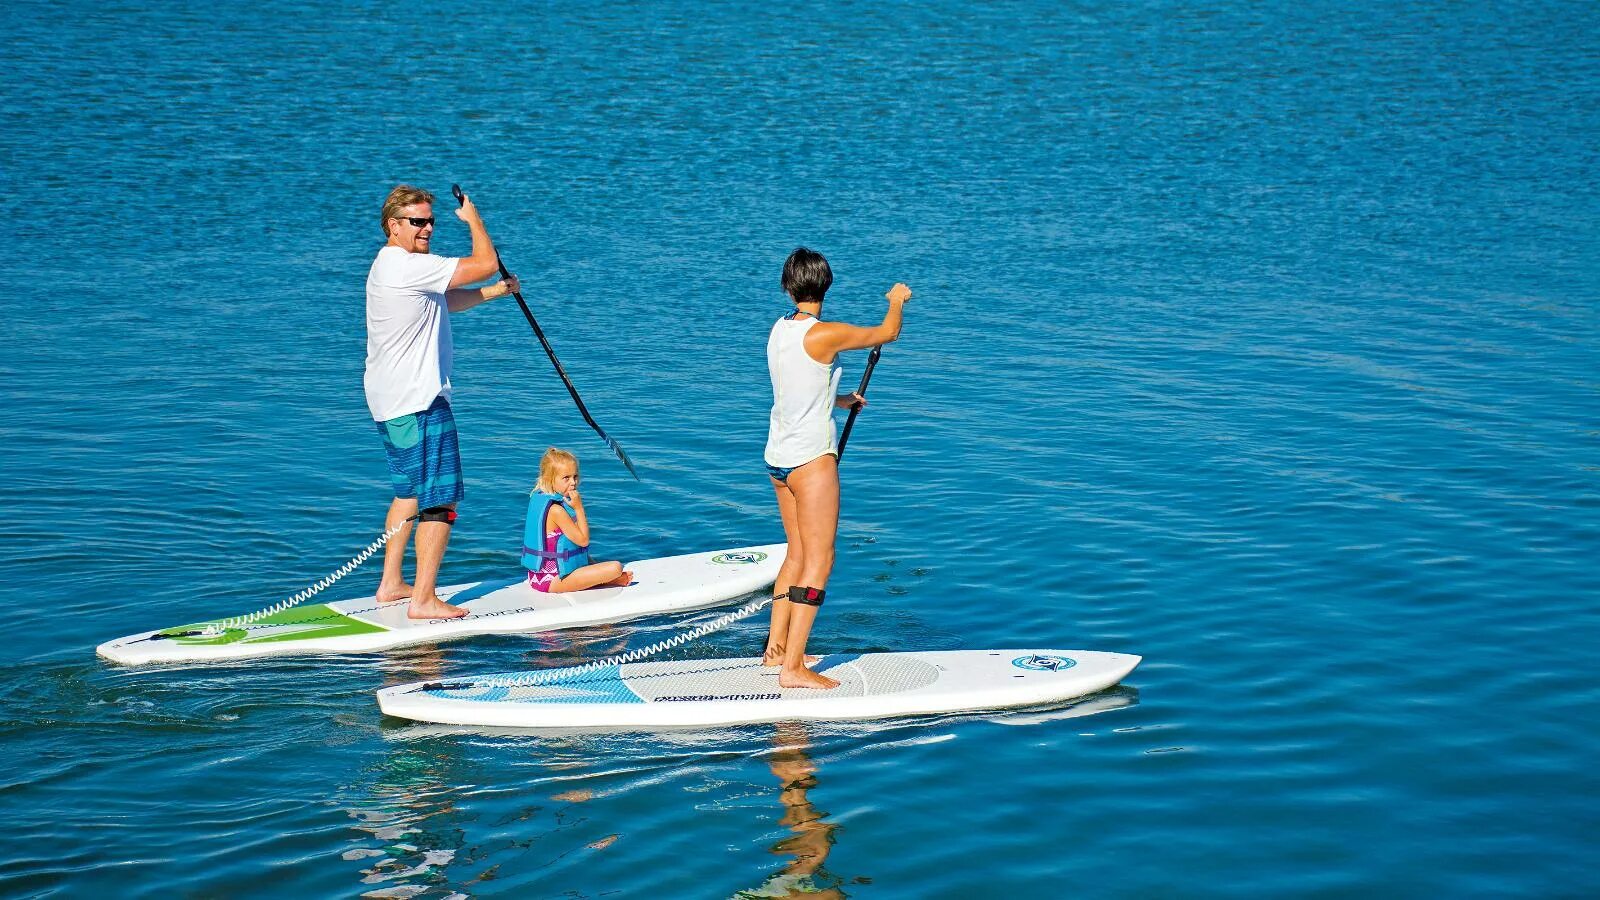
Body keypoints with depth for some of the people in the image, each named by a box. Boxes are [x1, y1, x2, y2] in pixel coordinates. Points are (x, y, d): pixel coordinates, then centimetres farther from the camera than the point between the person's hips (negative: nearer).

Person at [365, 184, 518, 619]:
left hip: (387, 400, 11)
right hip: (418, 402, -11)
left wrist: (495, 291, 14)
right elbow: (484, 263, -16)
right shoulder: (410, 266, -18)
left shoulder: (391, 265, 15)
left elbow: (448, 301, 24)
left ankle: (391, 584, 28)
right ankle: (423, 600, -9)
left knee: (410, 491, 23)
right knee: (440, 500, -8)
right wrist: (473, 219, 1)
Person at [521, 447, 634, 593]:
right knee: (615, 568, -17)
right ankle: (615, 580, 12)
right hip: (553, 582, -10)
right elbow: (583, 540, -15)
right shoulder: (556, 510, -22)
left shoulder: (538, 498, 7)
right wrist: (579, 508, -12)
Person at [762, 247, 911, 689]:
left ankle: (776, 647, 26)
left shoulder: (779, 330, 7)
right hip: (811, 460, -9)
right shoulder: (824, 334, -18)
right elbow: (888, 332, -5)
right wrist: (897, 300, 17)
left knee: (798, 554, 20)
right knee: (819, 561, -5)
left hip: (778, 457, 9)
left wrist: (839, 400, 42)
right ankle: (793, 668, -9)